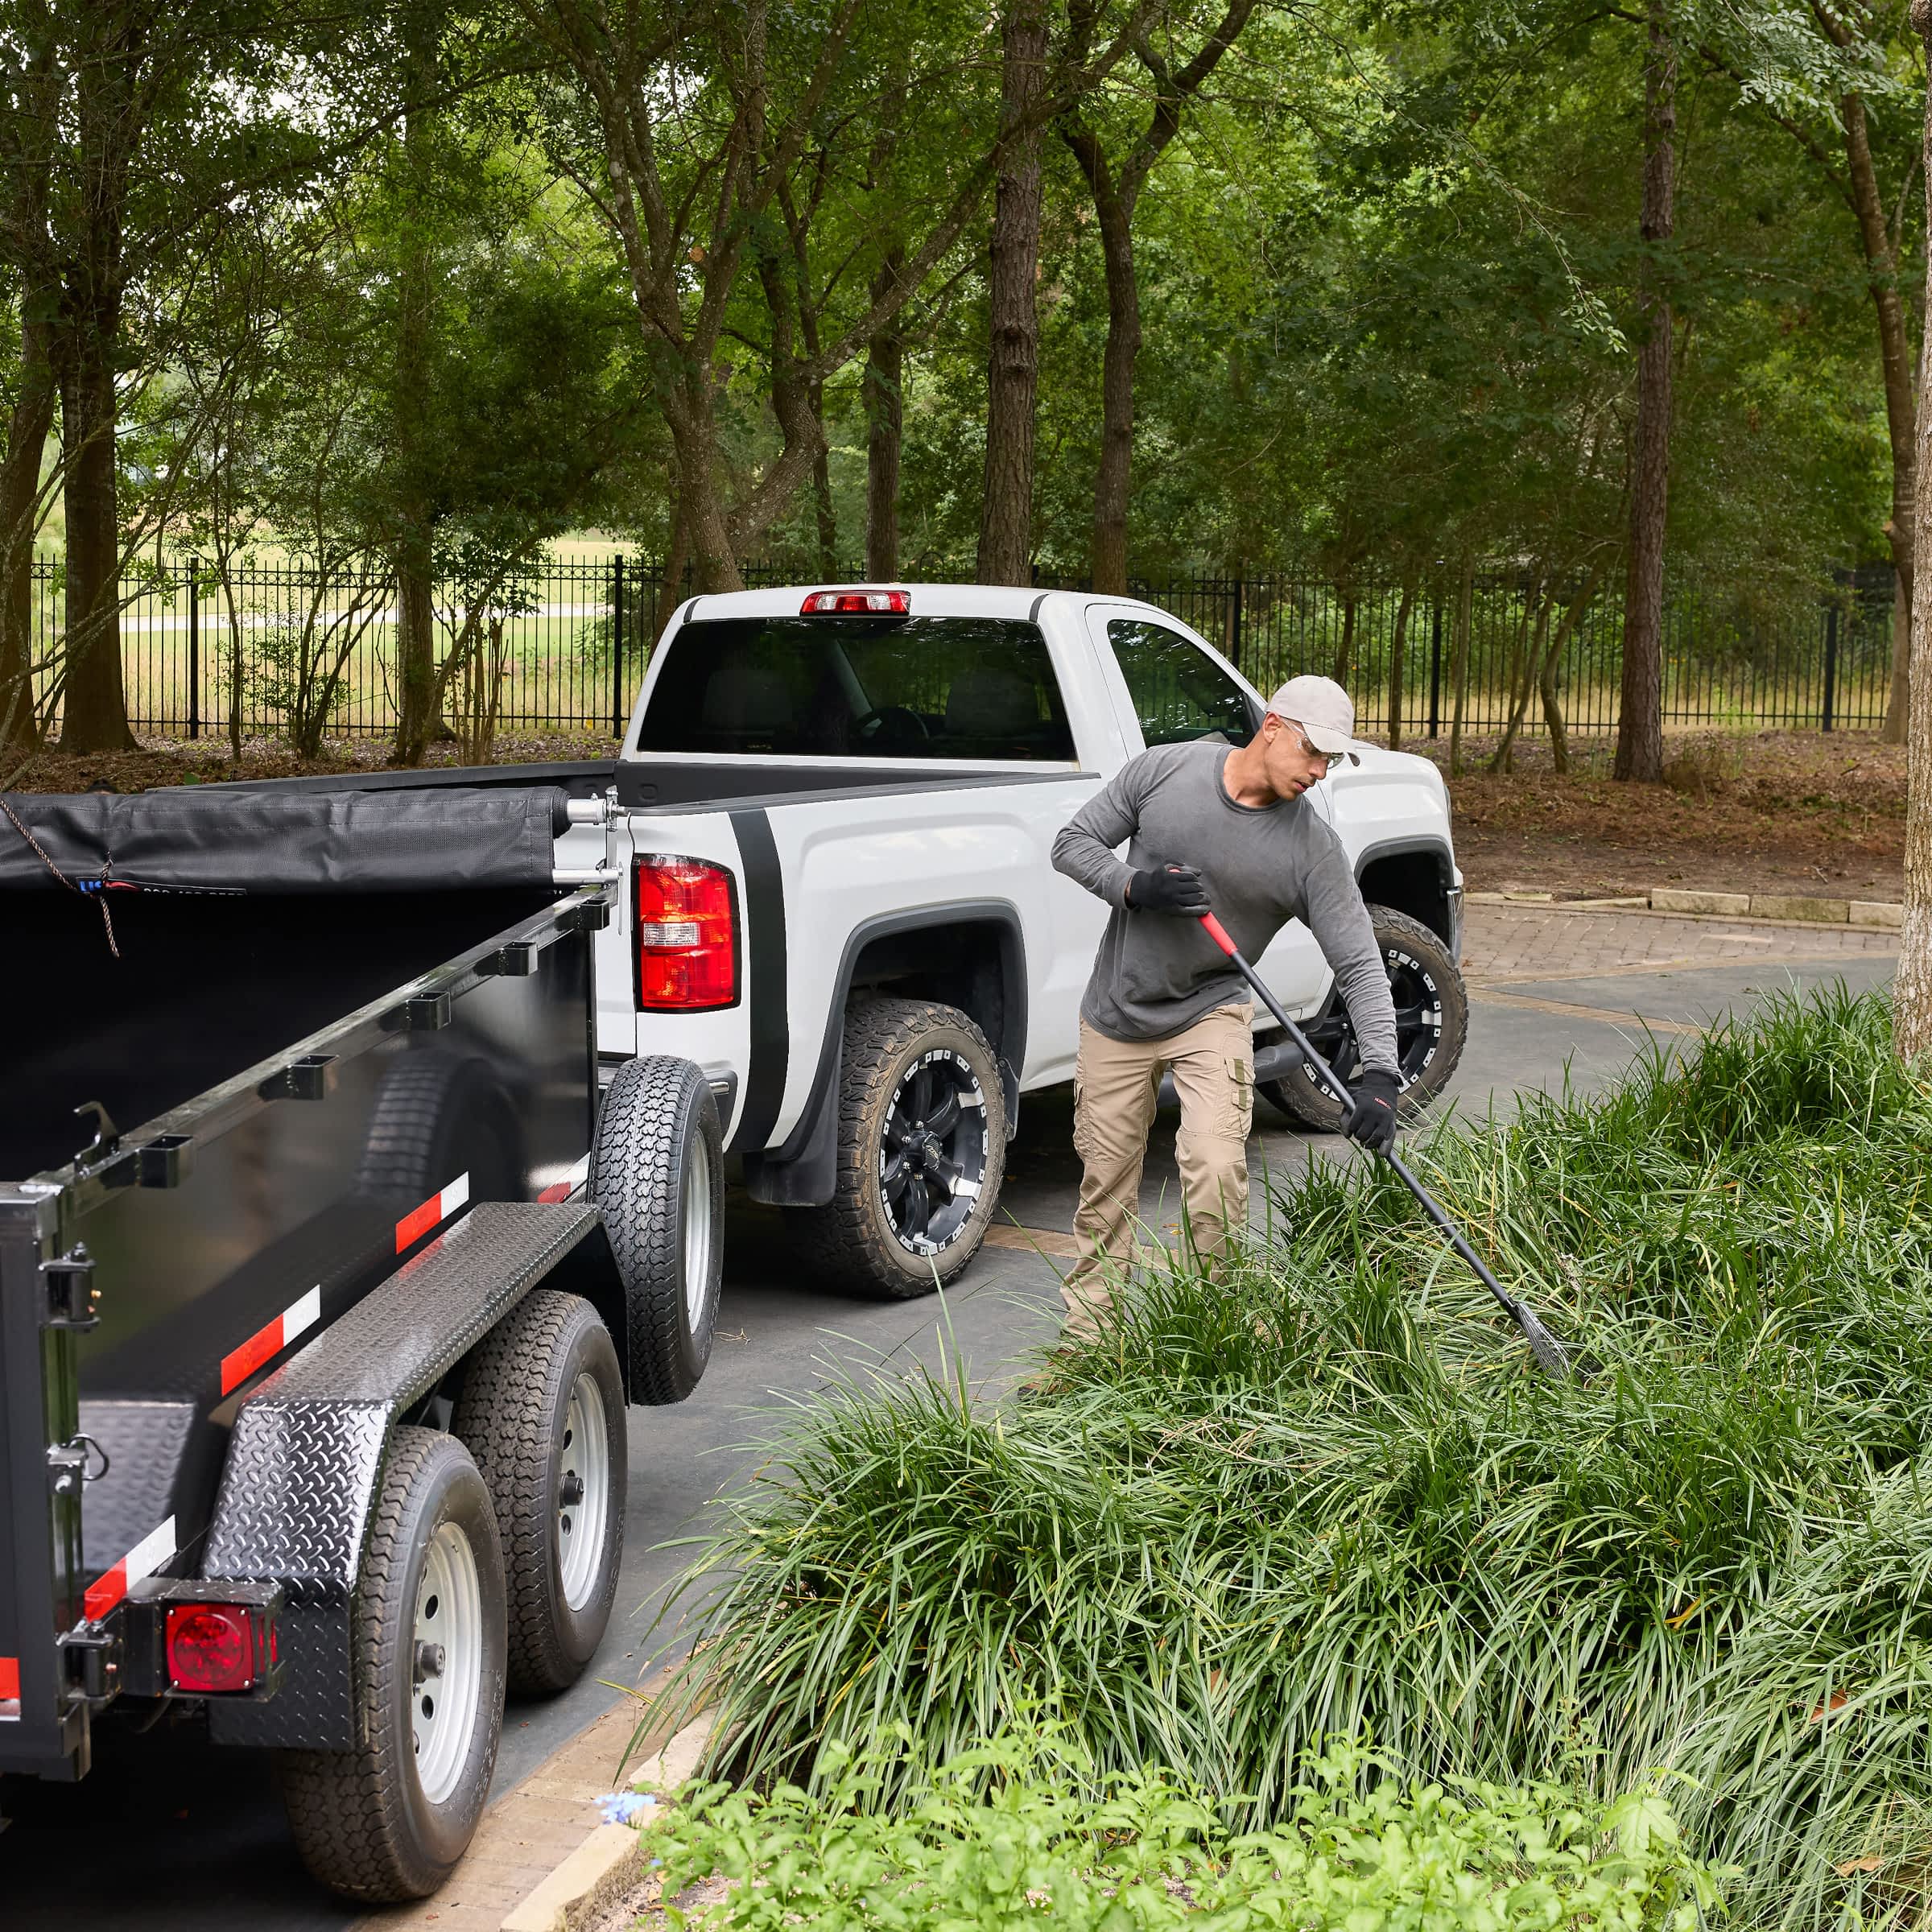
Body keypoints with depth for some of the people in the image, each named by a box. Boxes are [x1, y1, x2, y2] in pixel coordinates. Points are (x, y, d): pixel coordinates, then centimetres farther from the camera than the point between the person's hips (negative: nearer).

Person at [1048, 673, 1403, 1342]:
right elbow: (1073, 842, 0)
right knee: (1105, 1185, 7)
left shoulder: (1312, 845, -11)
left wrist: (1380, 1072, -24)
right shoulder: (1163, 770, -8)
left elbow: (1358, 962, -13)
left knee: (1216, 1173, -19)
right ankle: (1085, 1339, 22)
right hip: (1117, 1013, 1)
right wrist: (1136, 886, -20)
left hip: (1210, 1016, -1)